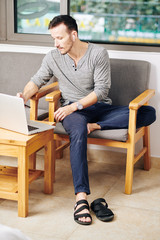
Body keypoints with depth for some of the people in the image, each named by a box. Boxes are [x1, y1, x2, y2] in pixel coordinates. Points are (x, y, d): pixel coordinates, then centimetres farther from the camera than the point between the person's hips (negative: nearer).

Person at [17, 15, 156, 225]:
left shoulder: (98, 53, -8)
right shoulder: (53, 58, 2)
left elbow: (102, 89, -12)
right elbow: (37, 80, 9)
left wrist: (74, 106, -22)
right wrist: (24, 96, -14)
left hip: (99, 106, 1)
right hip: (72, 109, -1)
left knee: (148, 113, -21)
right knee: (78, 131, -40)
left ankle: (94, 126, -21)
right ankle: (81, 197, -47)